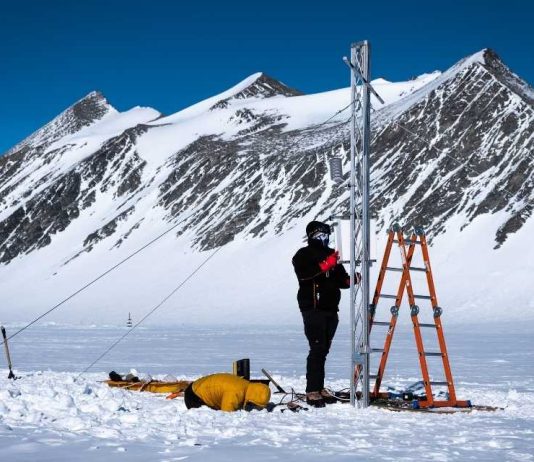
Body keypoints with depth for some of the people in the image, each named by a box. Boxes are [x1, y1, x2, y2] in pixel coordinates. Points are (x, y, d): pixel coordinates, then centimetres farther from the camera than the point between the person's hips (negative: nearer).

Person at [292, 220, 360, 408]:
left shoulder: (331, 255, 21)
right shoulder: (303, 255, 1)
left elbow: (340, 279, 21)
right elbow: (304, 274, -18)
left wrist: (351, 280, 1)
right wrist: (325, 265, -24)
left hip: (330, 309, 7)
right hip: (313, 308, -7)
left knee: (323, 350, 8)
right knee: (317, 349, -12)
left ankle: (319, 388, 14)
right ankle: (312, 391, -12)